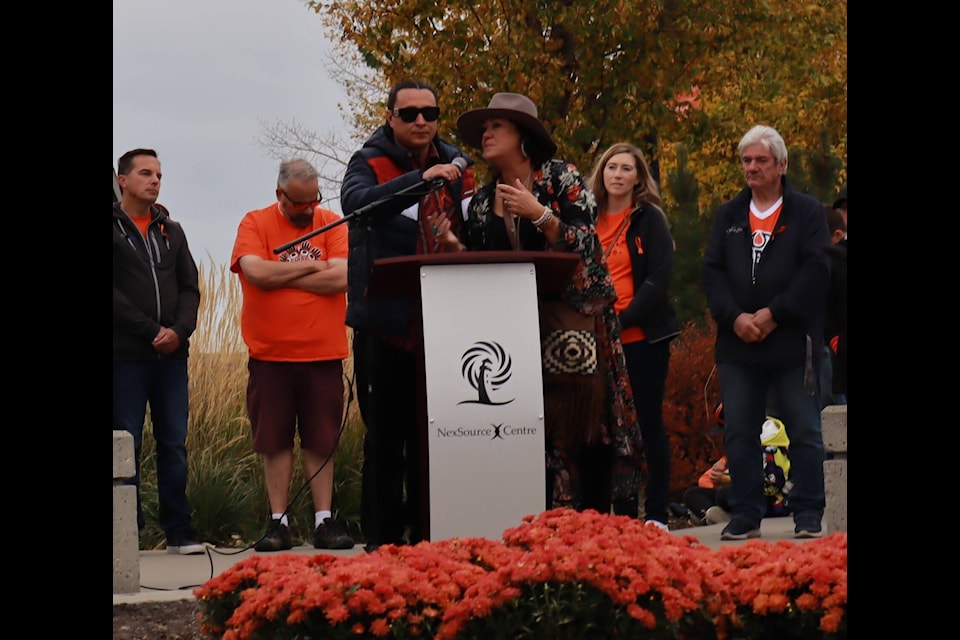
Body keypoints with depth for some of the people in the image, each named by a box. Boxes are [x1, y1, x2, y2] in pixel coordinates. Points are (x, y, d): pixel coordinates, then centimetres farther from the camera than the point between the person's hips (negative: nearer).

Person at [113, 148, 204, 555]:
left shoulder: (172, 231, 17)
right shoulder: (115, 228, 1)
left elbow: (190, 288, 13)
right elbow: (114, 294, -8)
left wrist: (179, 331, -6)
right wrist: (152, 332, -12)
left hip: (171, 355, 4)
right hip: (126, 356, -4)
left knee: (174, 444, 3)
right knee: (127, 447, -2)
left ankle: (178, 531, 6)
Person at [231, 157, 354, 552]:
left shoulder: (331, 224, 4)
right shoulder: (255, 223, 2)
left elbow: (340, 278, -10)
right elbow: (255, 272, -14)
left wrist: (280, 276, -8)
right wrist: (312, 266, -7)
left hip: (322, 355, 1)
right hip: (269, 355, 0)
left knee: (321, 441, 3)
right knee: (274, 441, 3)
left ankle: (324, 520, 9)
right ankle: (278, 522, 9)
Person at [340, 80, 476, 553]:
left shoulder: (455, 167, 13)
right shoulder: (370, 163, 0)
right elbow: (357, 201, -23)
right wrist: (422, 180, -35)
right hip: (386, 323, -3)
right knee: (385, 437, 1)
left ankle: (428, 536, 13)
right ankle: (382, 540, 5)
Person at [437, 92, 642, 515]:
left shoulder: (561, 178, 1)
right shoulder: (482, 202, 14)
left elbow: (584, 246, -8)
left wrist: (538, 214, -19)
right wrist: (454, 246, -2)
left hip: (573, 328, -4)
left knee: (583, 430, -9)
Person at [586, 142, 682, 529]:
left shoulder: (650, 219, -1)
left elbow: (659, 279, -9)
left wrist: (623, 319, -17)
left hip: (643, 336, -3)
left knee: (649, 424, 2)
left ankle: (657, 514, 6)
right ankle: (621, 514, 9)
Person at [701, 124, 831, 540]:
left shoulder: (807, 212, 2)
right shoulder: (728, 216, 14)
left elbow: (816, 270, -7)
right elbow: (712, 271, 6)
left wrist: (775, 313, -14)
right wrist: (735, 317, -10)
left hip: (793, 343, -3)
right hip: (737, 345, 3)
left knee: (805, 433, 0)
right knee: (739, 435, 4)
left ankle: (808, 517, 7)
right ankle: (745, 517, 11)